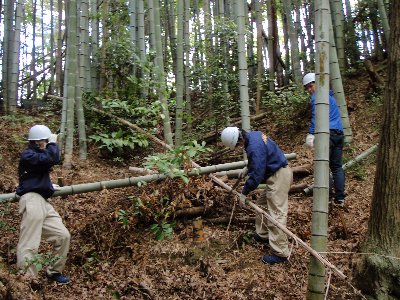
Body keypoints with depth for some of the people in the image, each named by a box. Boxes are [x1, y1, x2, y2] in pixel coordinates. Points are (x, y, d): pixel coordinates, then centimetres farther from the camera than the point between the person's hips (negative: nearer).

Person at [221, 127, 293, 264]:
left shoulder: (254, 147, -27)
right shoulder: (253, 135, 5)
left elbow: (256, 175, -23)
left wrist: (244, 192, -11)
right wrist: (246, 169, 19)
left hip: (279, 176, -11)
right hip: (279, 172, 11)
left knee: (276, 213, -9)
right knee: (262, 204, 21)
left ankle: (280, 253, -4)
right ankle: (262, 235, 35)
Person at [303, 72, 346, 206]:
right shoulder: (330, 96, 25)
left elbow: (316, 117, -12)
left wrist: (311, 133, -16)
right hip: (339, 133, 8)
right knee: (337, 166, 8)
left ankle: (328, 195, -11)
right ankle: (340, 198, 7)